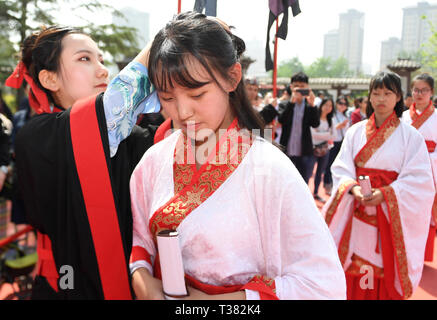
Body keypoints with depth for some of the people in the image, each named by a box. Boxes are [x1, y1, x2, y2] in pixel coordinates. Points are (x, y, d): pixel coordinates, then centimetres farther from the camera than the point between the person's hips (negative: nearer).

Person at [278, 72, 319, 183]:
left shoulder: (309, 106, 5)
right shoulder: (284, 105, 4)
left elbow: (316, 124, -8)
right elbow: (281, 120, -14)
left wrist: (311, 104, -20)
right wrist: (291, 101, -24)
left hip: (304, 153, 0)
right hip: (287, 152, 0)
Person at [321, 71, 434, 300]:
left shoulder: (410, 135, -1)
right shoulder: (356, 131, 6)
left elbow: (419, 179, -6)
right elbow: (341, 167, 3)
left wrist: (384, 194, -18)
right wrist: (353, 187, -17)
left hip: (391, 216, -2)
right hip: (357, 211, 2)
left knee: (385, 274, 5)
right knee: (352, 271, 6)